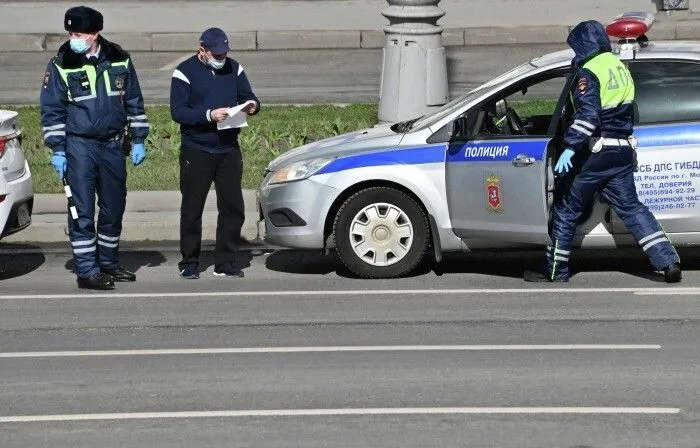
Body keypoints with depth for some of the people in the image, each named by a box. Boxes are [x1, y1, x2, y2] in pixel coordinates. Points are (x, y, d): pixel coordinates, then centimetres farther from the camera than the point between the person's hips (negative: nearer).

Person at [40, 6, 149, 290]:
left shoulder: (119, 60, 2)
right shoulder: (61, 64, -6)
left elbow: (134, 101, 11)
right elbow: (52, 110, -3)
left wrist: (138, 141, 9)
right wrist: (57, 150, -7)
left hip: (112, 144, 4)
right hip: (79, 146, -4)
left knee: (114, 208, 11)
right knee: (83, 211, -6)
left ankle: (108, 263, 26)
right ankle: (87, 271, -3)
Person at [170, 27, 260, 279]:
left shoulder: (234, 69, 9)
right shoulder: (185, 72, -5)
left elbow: (247, 97, 14)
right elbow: (177, 111, -12)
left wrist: (252, 105, -10)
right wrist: (209, 115, -24)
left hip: (229, 150, 4)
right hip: (196, 152, -4)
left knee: (233, 207, 1)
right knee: (192, 208, 3)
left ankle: (225, 263, 10)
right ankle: (189, 263, 12)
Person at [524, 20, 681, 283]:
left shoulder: (588, 72, -12)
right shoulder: (620, 68, 14)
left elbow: (588, 115, -24)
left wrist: (570, 148, -26)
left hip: (596, 153, -8)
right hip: (624, 150, 8)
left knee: (567, 210, 4)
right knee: (630, 207, 9)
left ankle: (555, 271, 10)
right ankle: (668, 262, -2)